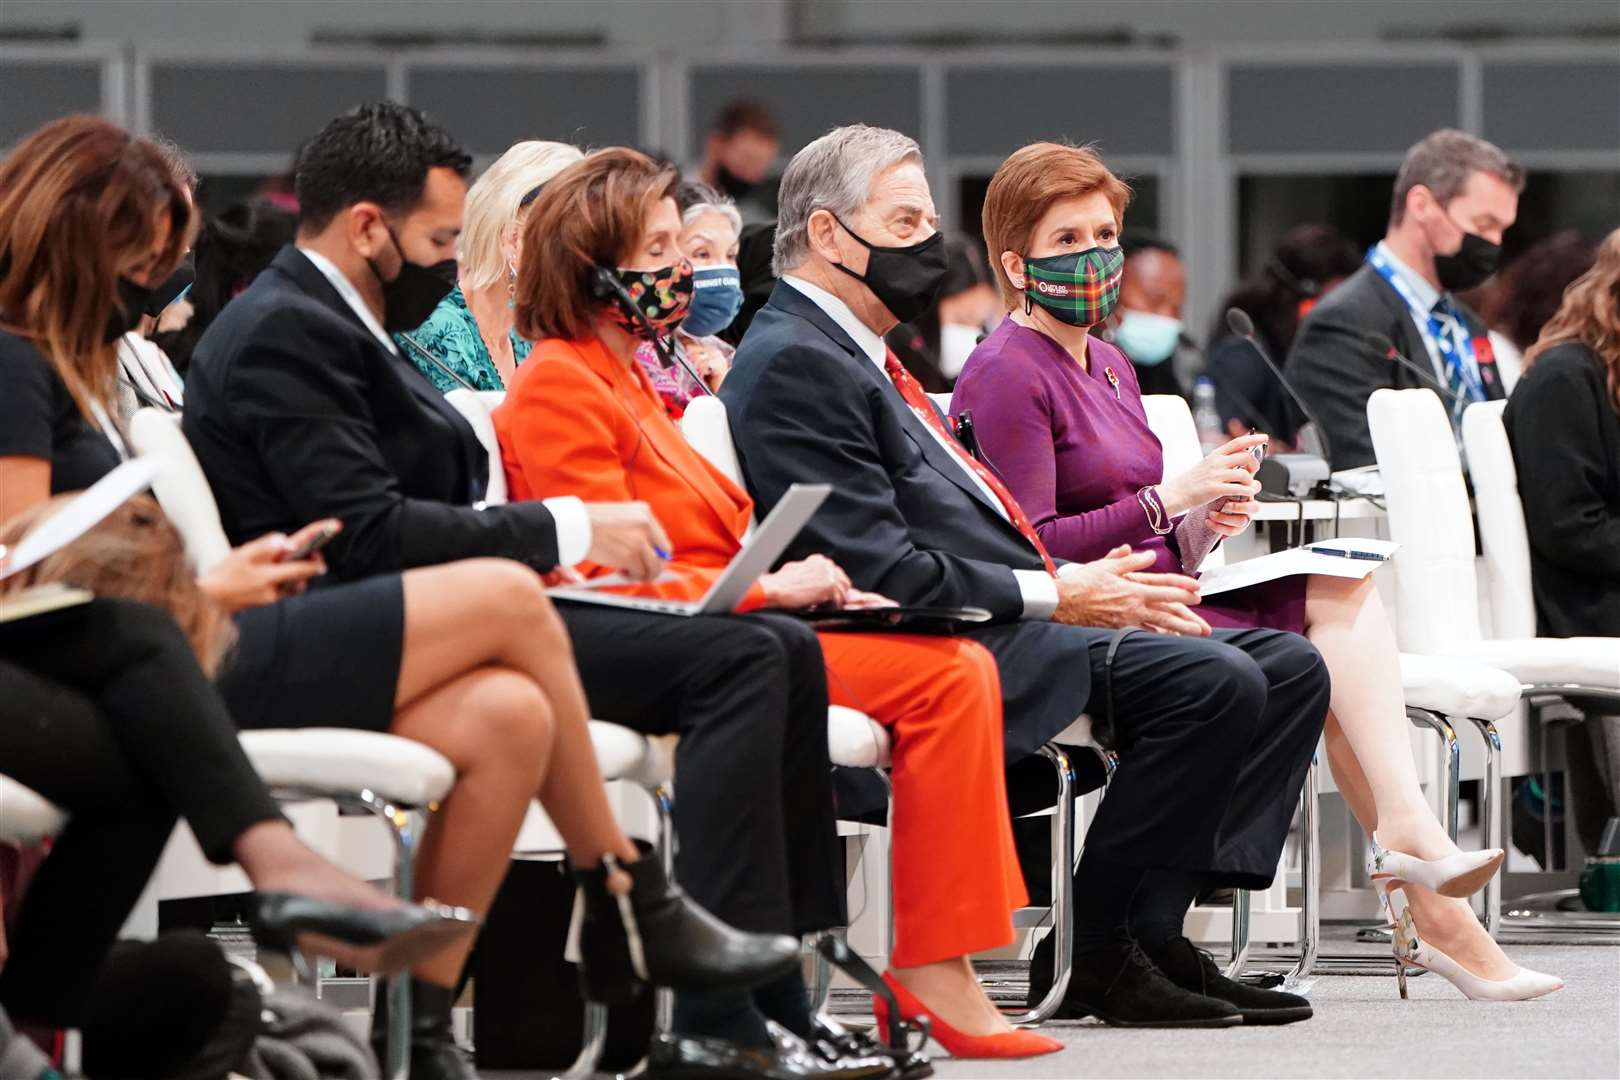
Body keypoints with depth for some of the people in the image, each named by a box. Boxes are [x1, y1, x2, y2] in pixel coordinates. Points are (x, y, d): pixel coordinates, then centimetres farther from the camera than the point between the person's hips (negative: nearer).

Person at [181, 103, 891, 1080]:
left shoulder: (339, 325, 21)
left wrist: (579, 538, 3)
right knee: (746, 662, -20)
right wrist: (567, 530, -17)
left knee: (785, 654, 5)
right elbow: (369, 536, -22)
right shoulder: (284, 334, -12)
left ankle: (779, 990, -1)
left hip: (457, 617, 11)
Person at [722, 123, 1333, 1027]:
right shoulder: (794, 363, -10)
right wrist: (1056, 597, -15)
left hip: (1005, 622, 11)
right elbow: (879, 566, -19)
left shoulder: (862, 357, 23)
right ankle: (1092, 954, -15)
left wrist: (1087, 580, 6)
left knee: (1290, 669, 2)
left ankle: (1153, 927, -6)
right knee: (1213, 680, -25)